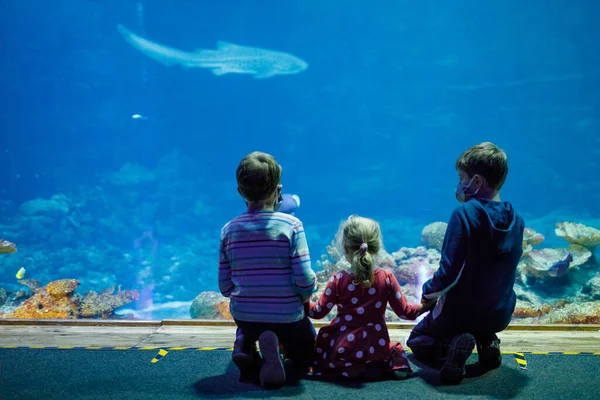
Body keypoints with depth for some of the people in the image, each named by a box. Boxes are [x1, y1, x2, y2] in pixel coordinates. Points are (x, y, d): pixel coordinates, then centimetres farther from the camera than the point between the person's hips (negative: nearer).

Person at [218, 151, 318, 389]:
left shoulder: (228, 230, -4)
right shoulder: (291, 225, -14)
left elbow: (225, 287, 0)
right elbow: (305, 280, -17)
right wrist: (305, 295, 6)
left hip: (243, 315, 3)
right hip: (287, 317, -3)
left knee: (246, 331, 39)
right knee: (305, 354, 27)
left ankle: (244, 347, 0)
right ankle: (279, 346, -9)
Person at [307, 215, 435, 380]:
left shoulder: (338, 280, -10)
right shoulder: (386, 278, -7)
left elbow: (318, 311, -5)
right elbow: (405, 312, -3)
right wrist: (427, 305, 13)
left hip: (343, 347, -3)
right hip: (375, 347, 3)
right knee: (395, 349, 36)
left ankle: (348, 368, -2)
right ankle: (393, 362, -1)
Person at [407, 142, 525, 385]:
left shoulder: (465, 213, -22)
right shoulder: (516, 219, -3)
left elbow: (449, 271, -24)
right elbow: (504, 271, 8)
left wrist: (429, 291, -3)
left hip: (461, 311, -6)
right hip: (500, 315, 6)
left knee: (416, 341, 22)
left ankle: (452, 346, -10)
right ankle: (486, 341, 7)